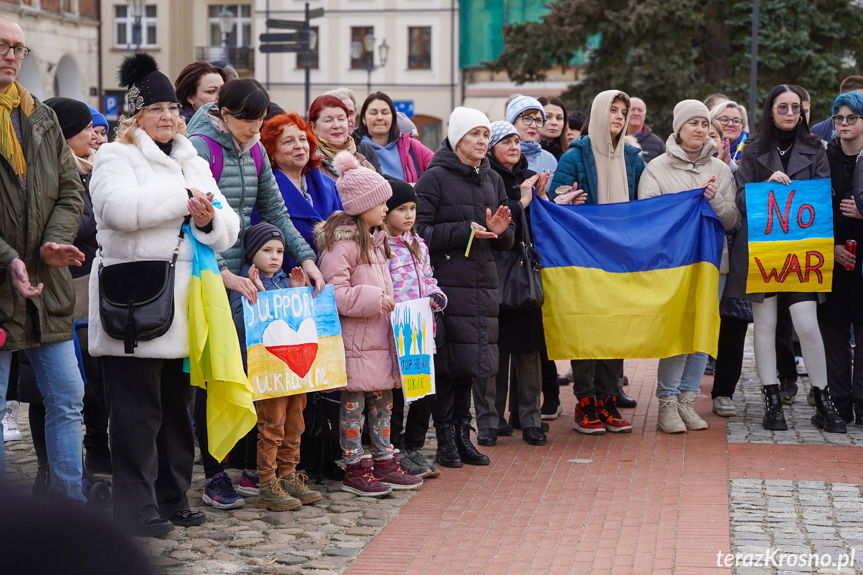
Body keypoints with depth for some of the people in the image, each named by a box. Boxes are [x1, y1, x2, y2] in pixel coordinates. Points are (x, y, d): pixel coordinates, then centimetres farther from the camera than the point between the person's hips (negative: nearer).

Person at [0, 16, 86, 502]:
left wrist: (55, 243, -7)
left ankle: (72, 505, 18)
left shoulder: (42, 119, 12)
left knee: (67, 398, 9)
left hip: (45, 285, 6)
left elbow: (71, 191, 11)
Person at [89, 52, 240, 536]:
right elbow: (119, 208, -20)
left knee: (178, 407, 11)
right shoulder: (116, 157, 1)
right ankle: (137, 509, -2)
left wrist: (210, 219, -9)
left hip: (184, 309, 7)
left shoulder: (194, 164, 21)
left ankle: (173, 498, 20)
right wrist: (184, 201, -11)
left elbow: (229, 232, 15)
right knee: (139, 411, -6)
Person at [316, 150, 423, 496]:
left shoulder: (376, 240, 17)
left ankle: (384, 462, 21)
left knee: (383, 399, 13)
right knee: (354, 402, -2)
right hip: (355, 338, -9)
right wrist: (373, 299, -23)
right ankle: (355, 469, 4)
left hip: (380, 335, 9)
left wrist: (393, 300, 13)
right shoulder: (342, 243, -15)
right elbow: (334, 292, -22)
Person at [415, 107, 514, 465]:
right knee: (449, 361, -6)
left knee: (472, 361, 8)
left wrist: (500, 231, -4)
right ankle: (445, 439, 3)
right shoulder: (435, 177, -4)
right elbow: (419, 231, -12)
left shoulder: (492, 180, 17)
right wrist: (464, 231, -18)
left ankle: (462, 435, 18)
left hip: (483, 284, 6)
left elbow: (507, 240, 19)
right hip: (446, 283, -6)